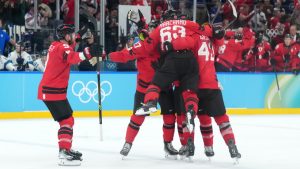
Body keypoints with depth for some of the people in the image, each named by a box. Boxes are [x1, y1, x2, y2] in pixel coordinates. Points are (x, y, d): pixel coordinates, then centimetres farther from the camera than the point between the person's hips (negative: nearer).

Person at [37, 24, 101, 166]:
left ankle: (66, 149, 30)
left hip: (48, 89, 11)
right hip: (53, 91, -11)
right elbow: (72, 58, -37)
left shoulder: (56, 45, 13)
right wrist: (88, 53, -50)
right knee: (67, 121, -16)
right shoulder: (62, 47, -16)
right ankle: (64, 154, -25)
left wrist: (78, 37, 27)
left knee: (67, 119, 21)